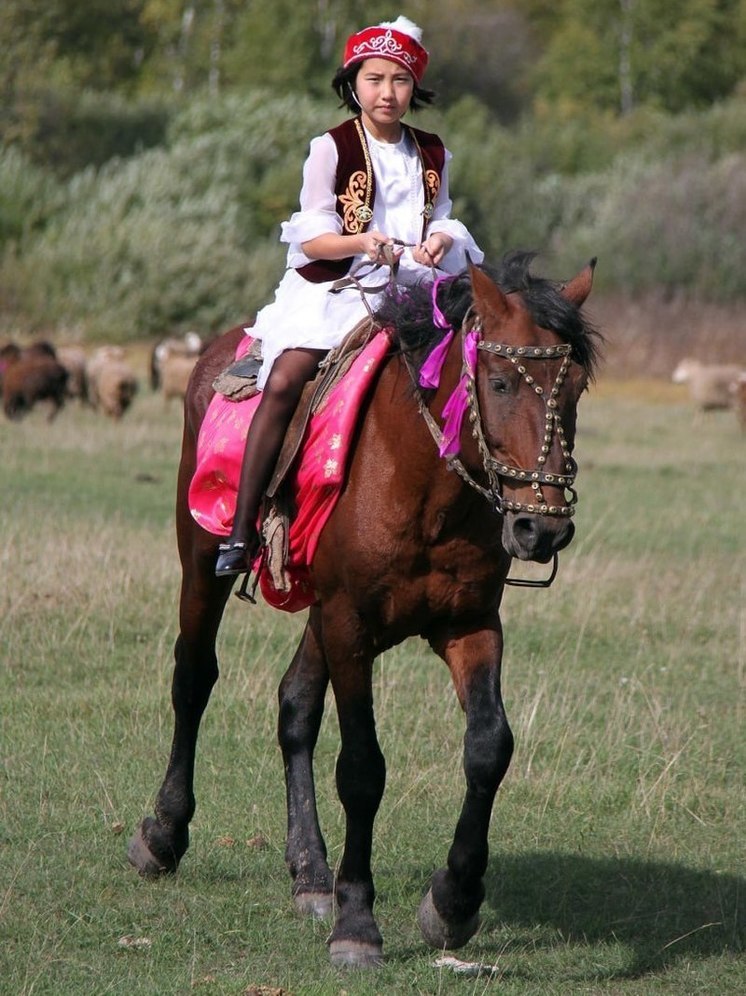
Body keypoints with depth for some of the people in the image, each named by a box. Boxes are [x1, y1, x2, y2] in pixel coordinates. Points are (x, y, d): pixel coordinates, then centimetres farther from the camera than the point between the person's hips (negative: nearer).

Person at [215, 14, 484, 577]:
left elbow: (440, 218, 16)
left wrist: (441, 239, -8)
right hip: (334, 286, -4)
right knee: (284, 383, -25)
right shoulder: (331, 149, -2)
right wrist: (364, 242, -23)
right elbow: (312, 239, -5)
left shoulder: (432, 155, 10)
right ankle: (241, 529, -24)